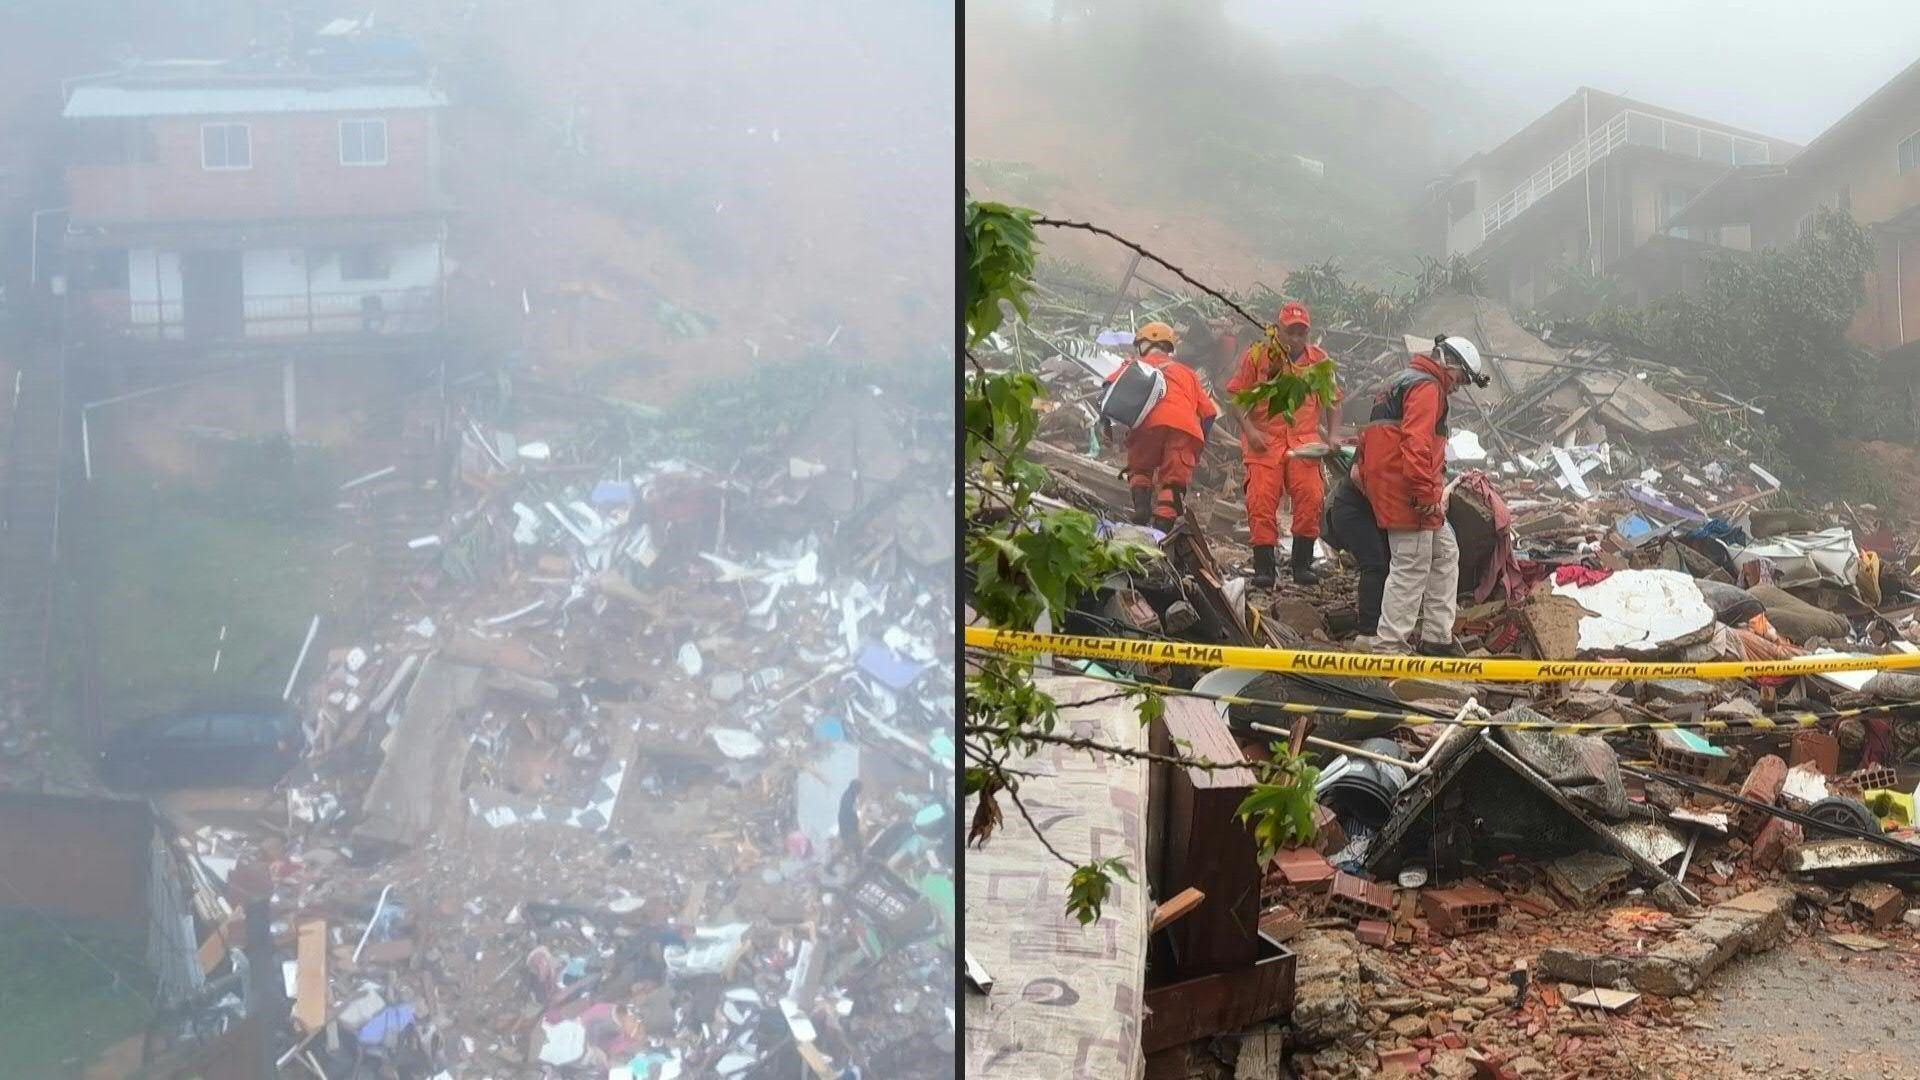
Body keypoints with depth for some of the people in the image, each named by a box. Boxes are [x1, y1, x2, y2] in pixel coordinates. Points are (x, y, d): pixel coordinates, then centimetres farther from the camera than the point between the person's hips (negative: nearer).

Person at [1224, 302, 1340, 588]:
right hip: (1264, 440, -2)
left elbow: (1333, 400, 20)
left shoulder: (1319, 359, 11)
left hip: (1305, 441, 2)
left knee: (1311, 498, -12)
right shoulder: (1257, 355, 3)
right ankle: (1264, 567, -2)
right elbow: (1235, 396, 3)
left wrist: (1331, 435, 8)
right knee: (1262, 501, -9)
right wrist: (1248, 429, -9)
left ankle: (1302, 564, -1)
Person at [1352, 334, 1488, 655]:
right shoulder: (1426, 387, -10)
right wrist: (1427, 494, -24)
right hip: (1408, 494, -11)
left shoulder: (1399, 383, 24)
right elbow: (1416, 443, -22)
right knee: (1411, 568, -8)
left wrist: (1363, 470, 26)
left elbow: (1370, 436, 26)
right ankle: (1392, 646, -5)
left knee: (1445, 554, 16)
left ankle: (1436, 637, 18)